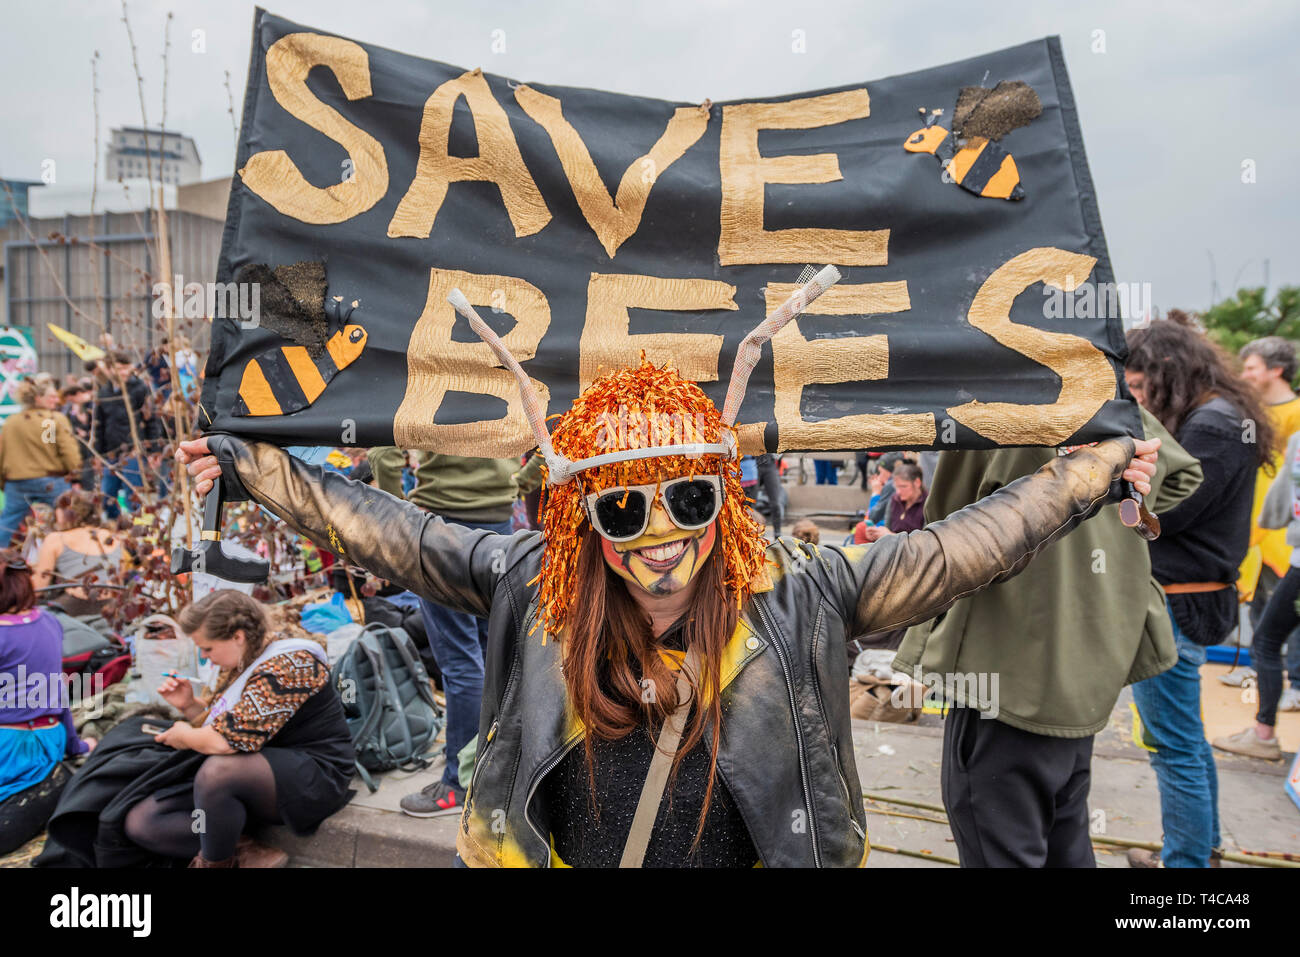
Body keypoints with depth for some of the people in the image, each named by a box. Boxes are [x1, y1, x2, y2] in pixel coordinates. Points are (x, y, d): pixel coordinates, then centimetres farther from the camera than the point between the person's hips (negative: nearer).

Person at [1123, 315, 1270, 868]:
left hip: (1177, 605, -11)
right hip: (1188, 597, 11)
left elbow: (1162, 514, -20)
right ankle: (1202, 845, 37)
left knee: (1175, 745, 0)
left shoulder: (1211, 425, -18)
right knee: (1187, 736, 22)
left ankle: (1186, 861, 12)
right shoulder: (1216, 417, 13)